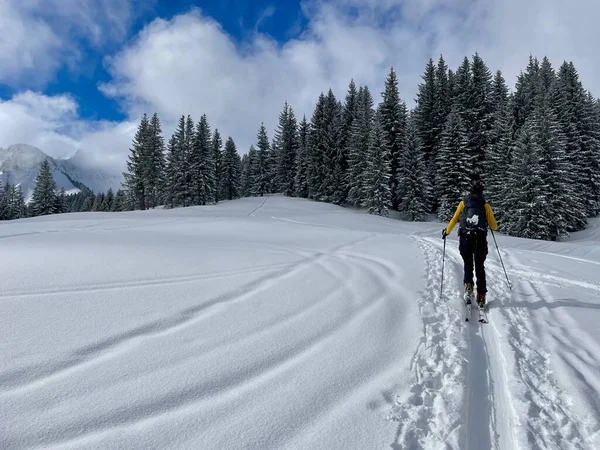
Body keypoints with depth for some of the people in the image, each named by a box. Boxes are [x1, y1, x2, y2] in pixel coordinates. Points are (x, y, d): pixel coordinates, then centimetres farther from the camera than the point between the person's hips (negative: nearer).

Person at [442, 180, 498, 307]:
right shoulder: (485, 205, 9)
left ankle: (468, 286, -4)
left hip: (465, 237, 0)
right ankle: (481, 295, 4)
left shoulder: (463, 203, 10)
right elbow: (494, 226, 9)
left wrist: (446, 231, 24)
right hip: (480, 238, 0)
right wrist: (494, 227, 33)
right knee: (480, 267, 8)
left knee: (468, 264, 17)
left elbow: (454, 220, 8)